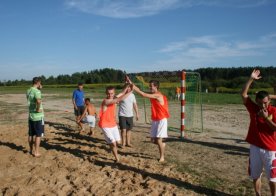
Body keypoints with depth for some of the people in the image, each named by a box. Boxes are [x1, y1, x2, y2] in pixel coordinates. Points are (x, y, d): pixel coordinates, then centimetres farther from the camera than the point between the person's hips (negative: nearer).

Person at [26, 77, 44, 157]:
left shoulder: (28, 91, 8)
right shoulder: (37, 91, -18)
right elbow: (39, 100, -39)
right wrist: (38, 109, -22)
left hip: (31, 115, 8)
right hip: (38, 116, -8)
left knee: (31, 134, 16)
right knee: (38, 135, 2)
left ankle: (31, 150, 27)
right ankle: (36, 152, 6)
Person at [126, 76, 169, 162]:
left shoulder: (158, 95, -20)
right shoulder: (152, 95, 5)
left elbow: (143, 94, -29)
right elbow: (141, 91, -2)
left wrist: (133, 87, -27)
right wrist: (131, 83, -13)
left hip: (162, 120, -8)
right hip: (154, 120, 8)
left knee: (158, 140, -5)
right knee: (153, 140, 10)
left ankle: (162, 157, 11)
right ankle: (163, 144, 39)